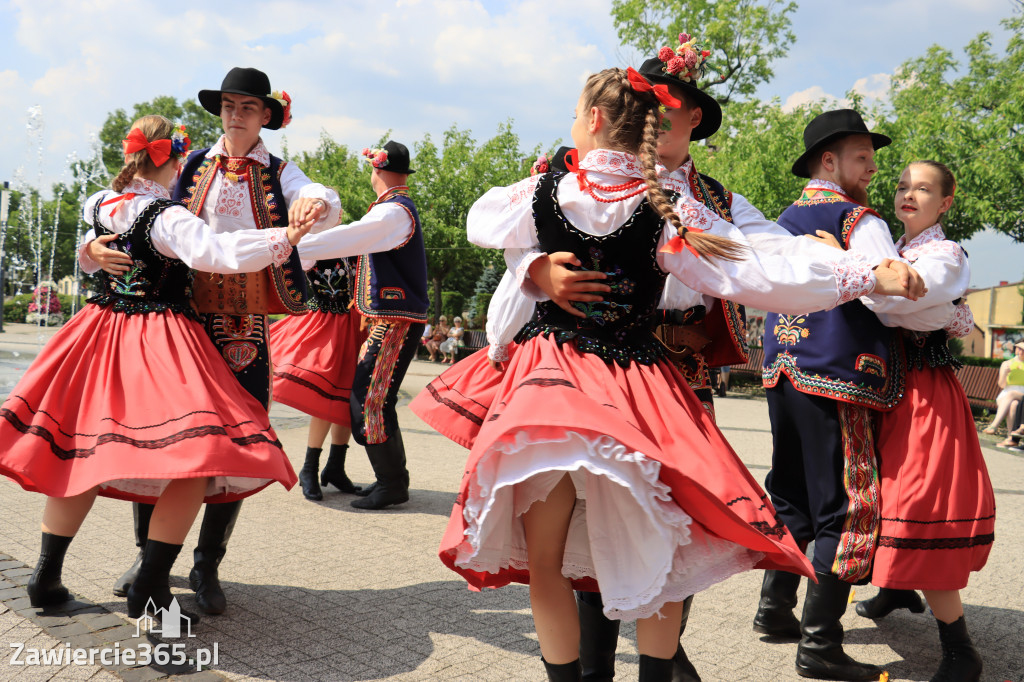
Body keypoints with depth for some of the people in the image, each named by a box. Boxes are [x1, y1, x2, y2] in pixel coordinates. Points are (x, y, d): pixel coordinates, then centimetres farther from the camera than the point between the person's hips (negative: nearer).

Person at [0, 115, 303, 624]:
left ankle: (46, 578, 23)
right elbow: (217, 254, -28)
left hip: (102, 334, 8)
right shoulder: (168, 217, -14)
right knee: (196, 454, -6)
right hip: (159, 342, -8)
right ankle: (149, 588, -4)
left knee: (82, 450, 16)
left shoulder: (98, 206, 6)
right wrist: (284, 239, -21)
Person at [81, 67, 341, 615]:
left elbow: (325, 204, -11)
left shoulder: (278, 174, 9)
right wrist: (97, 246, -14)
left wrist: (315, 203, -36)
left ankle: (207, 566, 17)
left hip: (245, 328, -1)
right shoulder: (190, 168, 12)